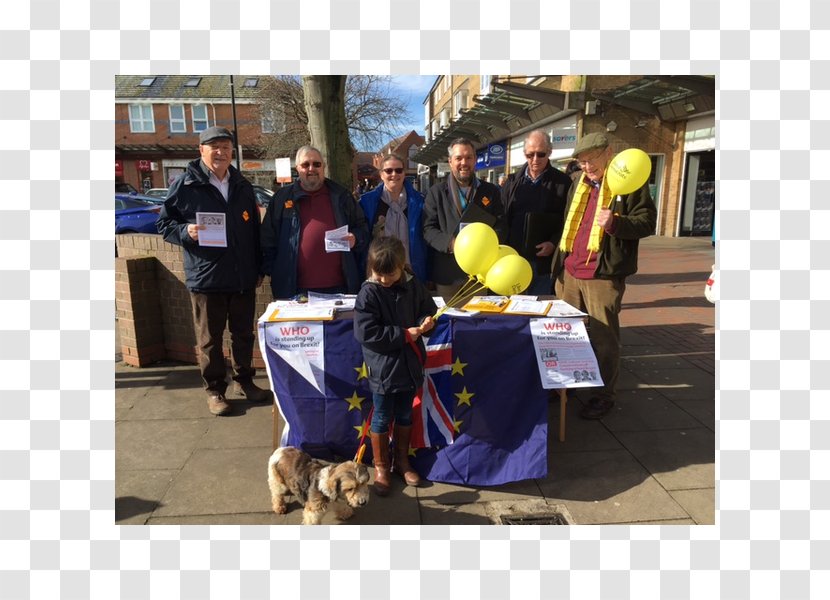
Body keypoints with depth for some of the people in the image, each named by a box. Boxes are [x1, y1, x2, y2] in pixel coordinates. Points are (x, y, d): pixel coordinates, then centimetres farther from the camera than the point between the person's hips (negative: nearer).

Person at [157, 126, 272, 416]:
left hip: (243, 277, 4)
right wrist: (185, 231, -20)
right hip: (206, 278, -3)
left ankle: (244, 381, 31)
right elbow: (164, 223, 2)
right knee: (210, 339, 7)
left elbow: (255, 229, 15)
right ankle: (215, 390, 22)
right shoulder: (184, 185, -3)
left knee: (244, 334, 14)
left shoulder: (243, 186, 11)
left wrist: (259, 268, 12)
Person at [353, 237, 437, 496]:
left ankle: (402, 460, 40)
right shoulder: (368, 294, -16)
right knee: (382, 418, 11)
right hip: (383, 367, -4)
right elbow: (366, 332, -21)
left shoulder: (414, 287, -3)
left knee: (405, 415, 19)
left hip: (409, 364, 4)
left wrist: (426, 322, -12)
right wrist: (404, 334, -19)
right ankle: (381, 466, 31)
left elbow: (428, 309, 12)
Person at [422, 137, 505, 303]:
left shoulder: (491, 191, 10)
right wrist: (451, 243, -19)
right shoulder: (436, 192, 6)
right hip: (446, 272, -1)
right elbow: (428, 229, 0)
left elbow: (500, 226, 8)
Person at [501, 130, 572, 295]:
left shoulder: (563, 182, 0)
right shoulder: (512, 181, 9)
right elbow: (501, 217, 11)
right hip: (512, 258, 3)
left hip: (544, 261, -3)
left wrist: (554, 243, -15)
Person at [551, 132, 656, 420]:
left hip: (603, 275, -6)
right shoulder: (578, 185, 15)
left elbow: (647, 222, -8)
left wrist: (615, 222, -25)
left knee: (603, 337, 1)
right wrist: (559, 263, 16)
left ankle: (604, 395, 15)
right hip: (570, 272, 7)